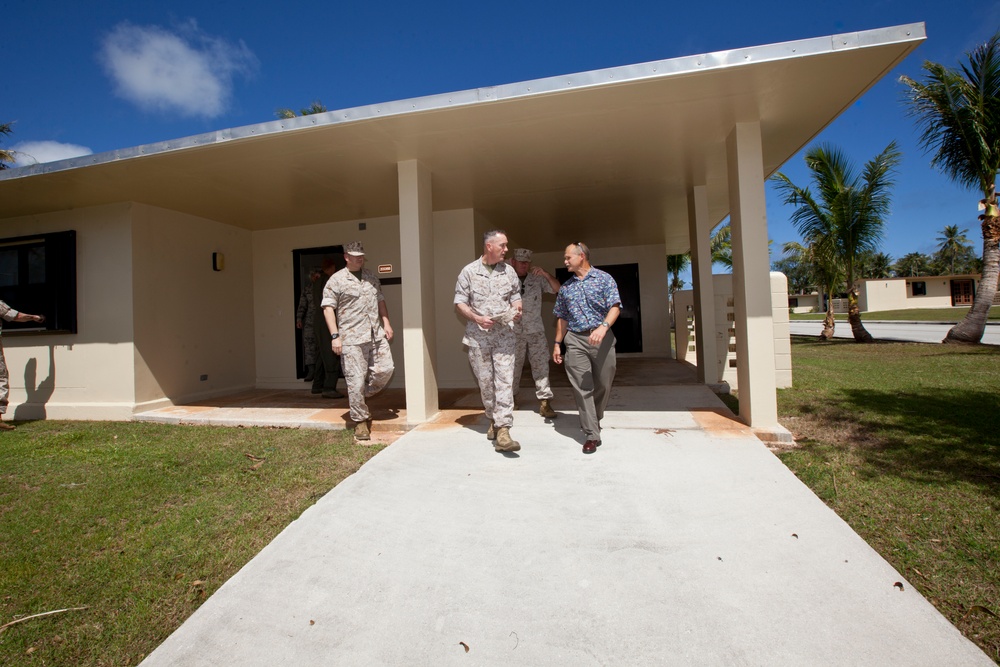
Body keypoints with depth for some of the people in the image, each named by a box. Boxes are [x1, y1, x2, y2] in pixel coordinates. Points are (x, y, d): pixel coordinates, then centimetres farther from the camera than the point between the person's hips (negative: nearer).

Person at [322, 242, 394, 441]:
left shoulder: (372, 277, 15)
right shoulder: (336, 280, -3)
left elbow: (380, 301, 22)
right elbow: (328, 308, -7)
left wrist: (386, 323, 13)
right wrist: (335, 336, -14)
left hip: (377, 335, 6)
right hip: (352, 339, -5)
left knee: (385, 369, 1)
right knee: (356, 380, -3)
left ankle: (363, 397, 28)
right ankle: (360, 421, 11)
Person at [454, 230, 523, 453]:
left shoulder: (509, 271, 8)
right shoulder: (469, 272, 0)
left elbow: (516, 296, 15)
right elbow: (460, 303, 0)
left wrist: (517, 310, -7)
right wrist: (477, 318, -15)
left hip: (504, 336, 1)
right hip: (477, 336, -1)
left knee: (504, 381, -9)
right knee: (485, 382, 9)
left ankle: (503, 431, -10)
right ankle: (493, 420, 31)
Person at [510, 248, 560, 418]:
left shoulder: (537, 279, 3)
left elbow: (557, 289, -2)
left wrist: (545, 274, -17)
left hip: (536, 331, 1)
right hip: (514, 333, -1)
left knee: (541, 366, -2)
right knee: (513, 366, 10)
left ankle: (545, 403, 1)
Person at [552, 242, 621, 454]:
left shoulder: (604, 279, 2)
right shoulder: (565, 287, 14)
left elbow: (615, 307, -9)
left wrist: (603, 327, -26)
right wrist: (557, 343, 14)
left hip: (602, 338, -2)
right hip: (575, 341, 2)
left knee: (603, 385, 7)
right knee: (582, 387, -5)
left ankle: (594, 420, 33)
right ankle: (592, 434, 0)